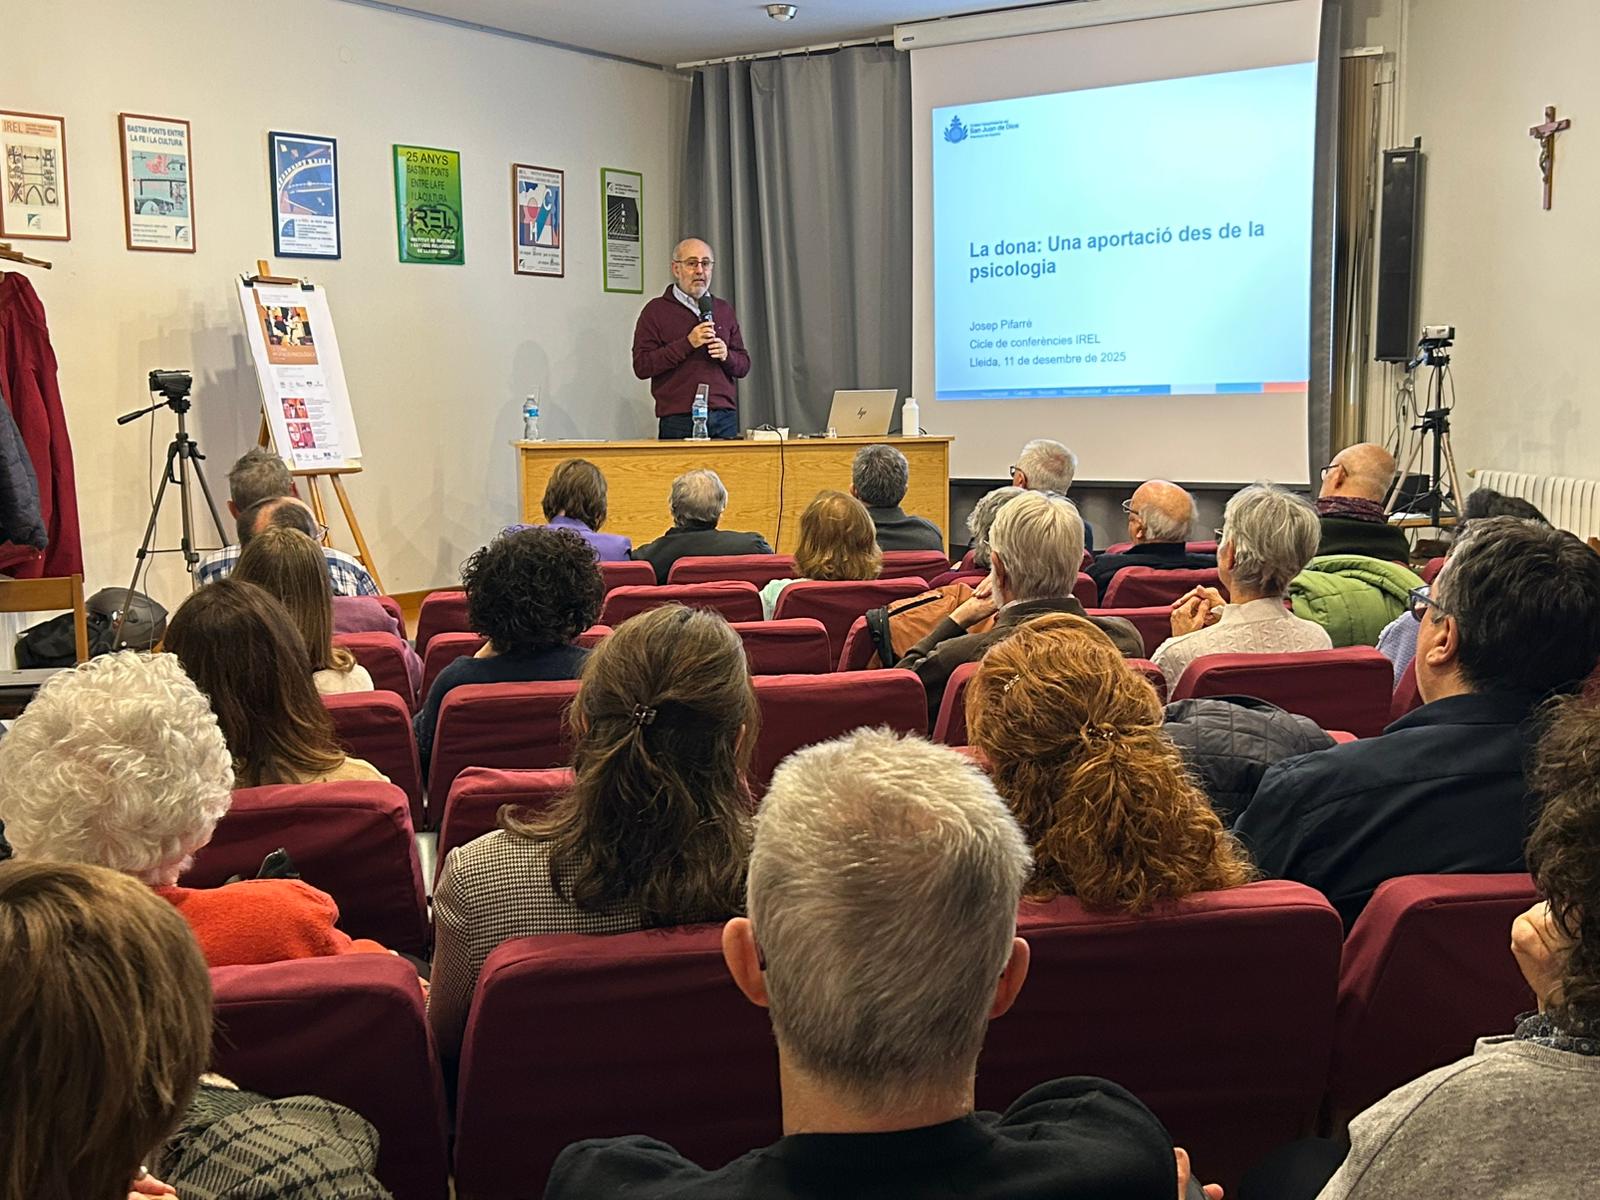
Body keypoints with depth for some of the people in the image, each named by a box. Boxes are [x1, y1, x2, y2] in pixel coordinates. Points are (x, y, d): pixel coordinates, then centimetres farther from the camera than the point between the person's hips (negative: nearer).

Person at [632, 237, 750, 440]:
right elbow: (641, 366, -6)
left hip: (724, 420, 4)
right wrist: (687, 343, -12)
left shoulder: (724, 309, 18)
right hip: (679, 421, -4)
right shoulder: (656, 311, 4)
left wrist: (726, 356, -5)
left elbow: (744, 366, 18)